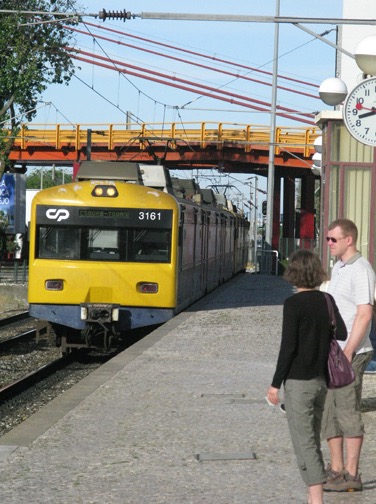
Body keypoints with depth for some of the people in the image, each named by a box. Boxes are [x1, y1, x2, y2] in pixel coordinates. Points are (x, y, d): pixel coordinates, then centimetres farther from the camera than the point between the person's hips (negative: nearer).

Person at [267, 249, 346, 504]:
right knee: (313, 439, 17)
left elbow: (288, 346, -16)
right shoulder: (327, 301, 3)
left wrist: (276, 383, -10)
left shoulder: (294, 304, -14)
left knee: (304, 442, -5)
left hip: (299, 381, -6)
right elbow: (342, 333, 3)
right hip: (322, 380, 6)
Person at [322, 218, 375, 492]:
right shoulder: (338, 267, 15)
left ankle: (351, 475, -2)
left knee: (348, 412, -6)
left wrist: (348, 352, -21)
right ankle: (336, 469, 19)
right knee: (329, 411, 11)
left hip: (351, 353, -9)